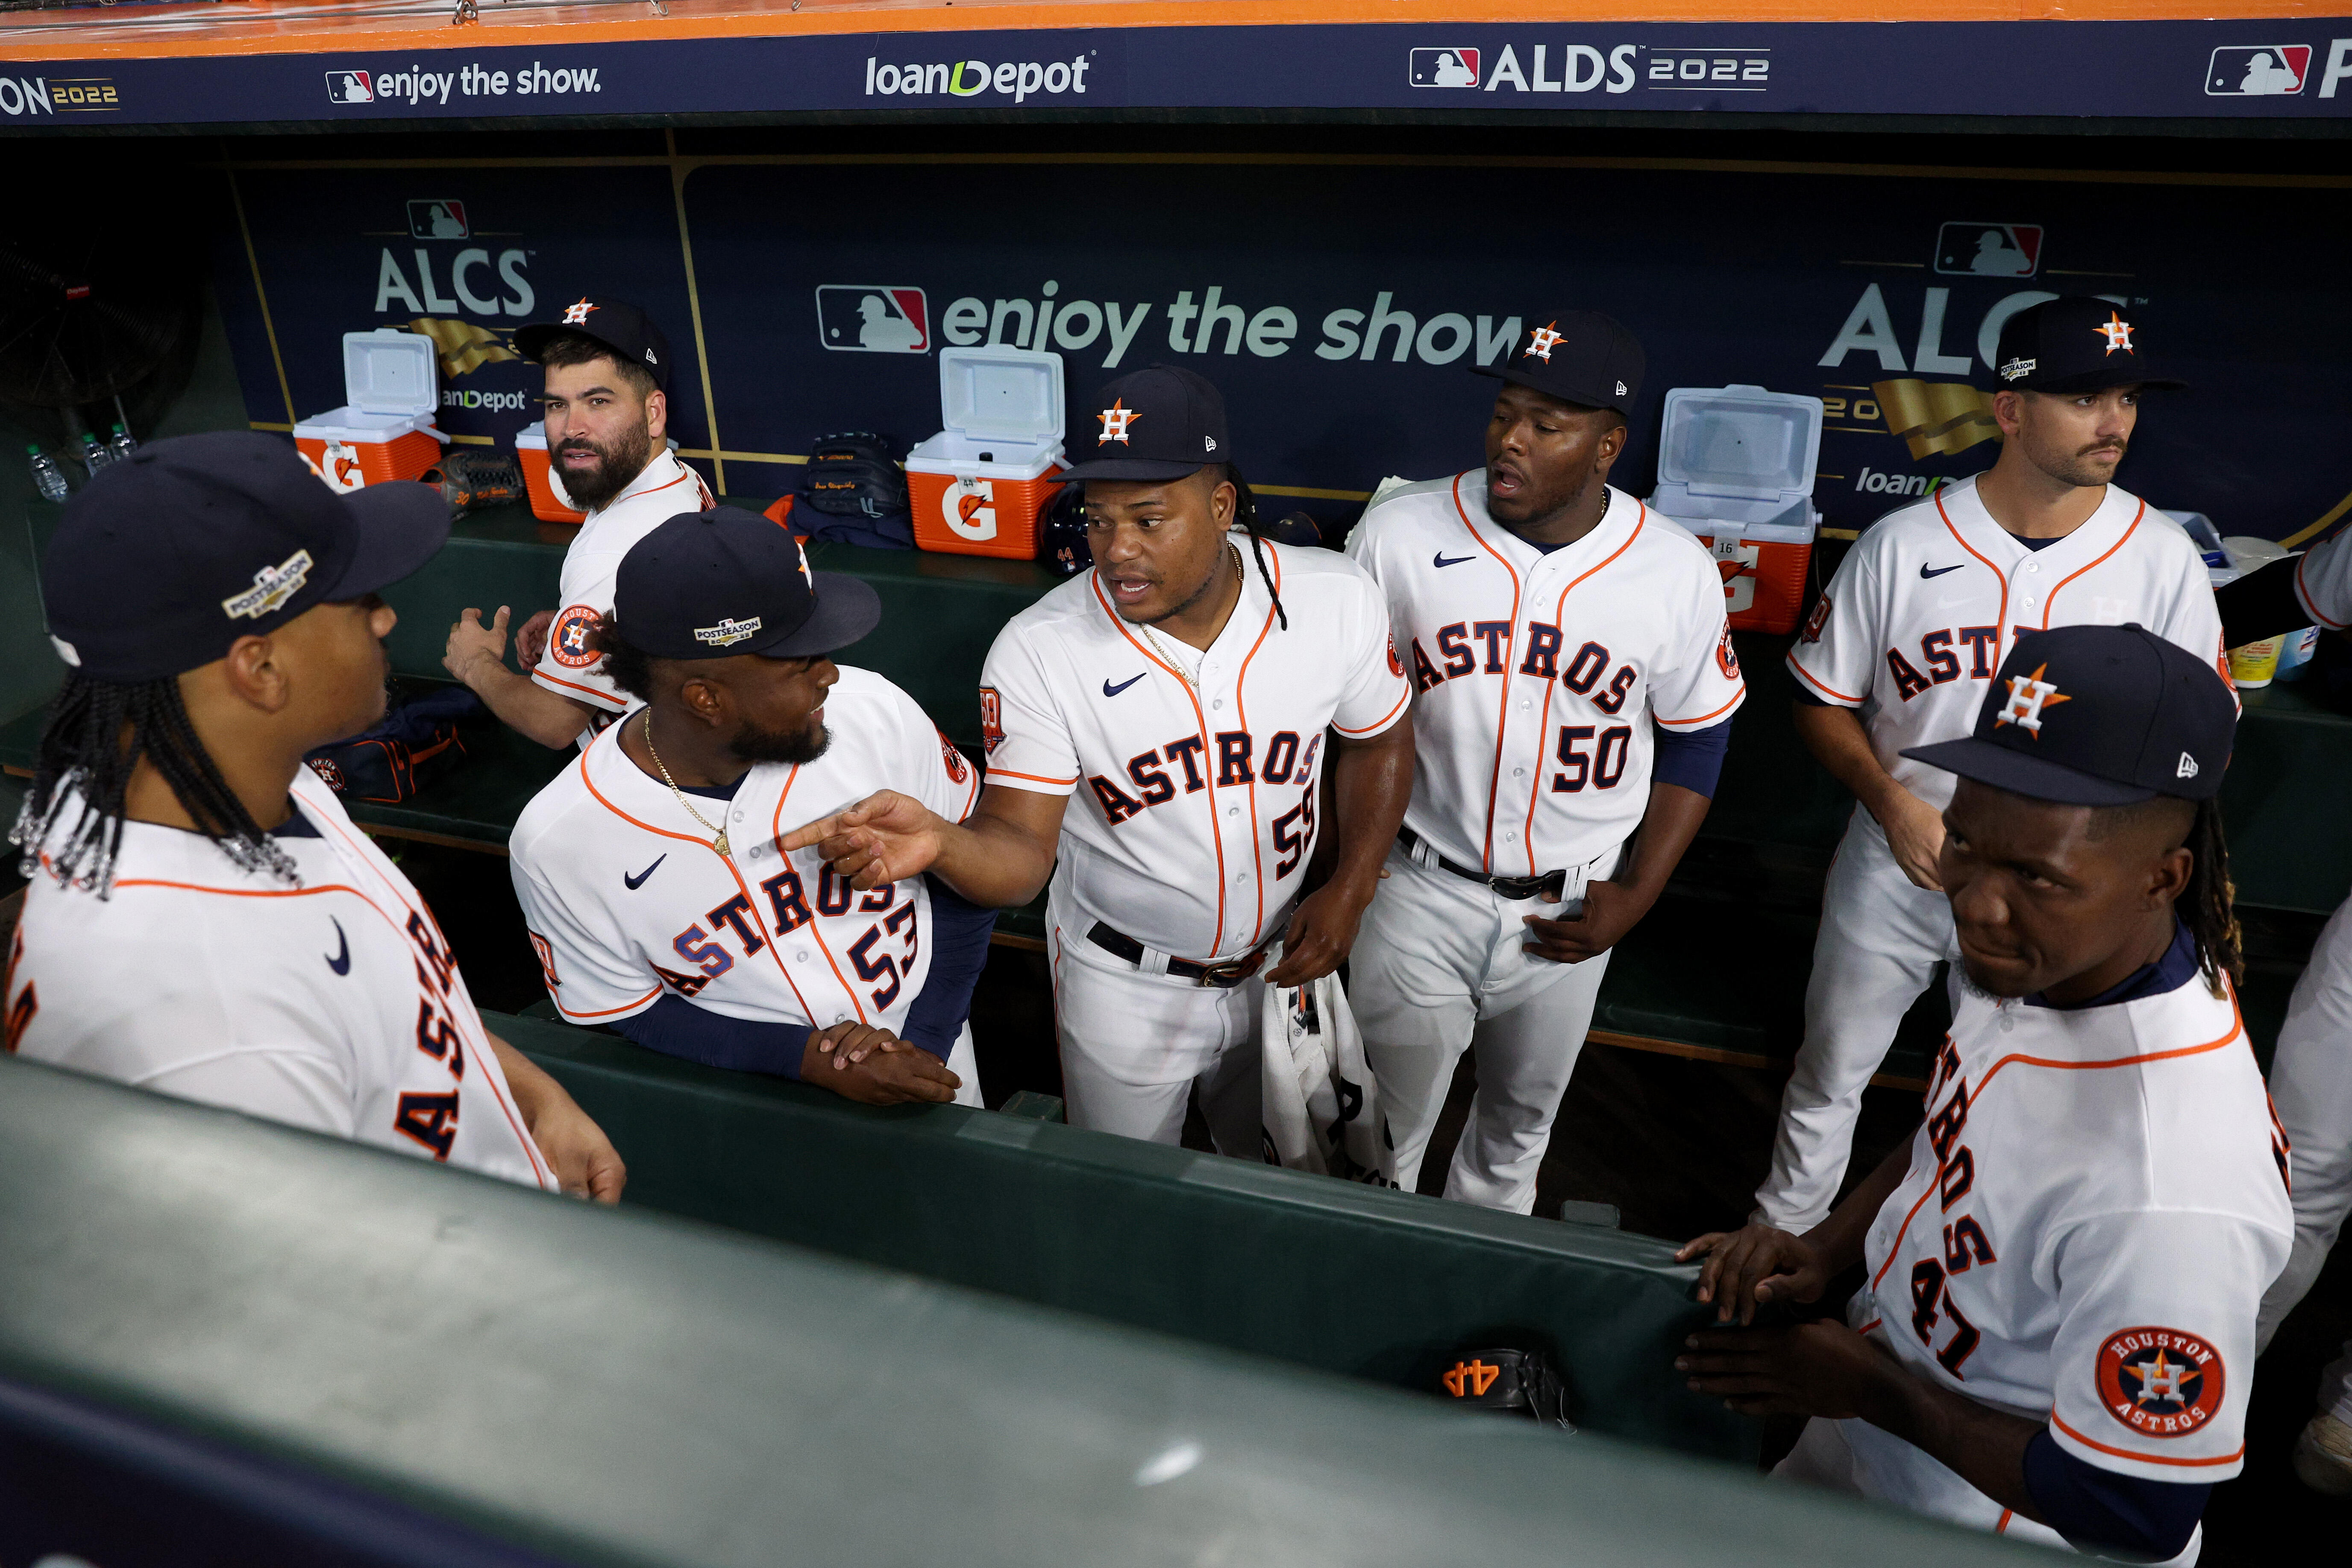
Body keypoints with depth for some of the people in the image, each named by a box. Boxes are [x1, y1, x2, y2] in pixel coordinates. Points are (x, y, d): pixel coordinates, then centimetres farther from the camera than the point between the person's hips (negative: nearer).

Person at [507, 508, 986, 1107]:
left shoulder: (874, 711, -15)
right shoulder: (557, 847, -17)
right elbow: (631, 1018, -6)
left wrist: (925, 1042, -9)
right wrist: (807, 1058, -18)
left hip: (932, 1079, 2)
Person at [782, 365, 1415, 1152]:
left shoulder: (1338, 600, -17)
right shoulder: (1038, 650, -24)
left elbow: (1379, 741, 1)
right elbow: (1021, 849, -24)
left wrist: (1351, 888, -8)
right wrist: (941, 843, -46)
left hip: (1281, 964, 2)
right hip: (1124, 987, -2)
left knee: (1270, 1162, 29)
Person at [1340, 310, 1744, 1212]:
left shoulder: (1677, 572, -12)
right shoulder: (1399, 532, -13)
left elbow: (1696, 737, 1)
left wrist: (1637, 896, -4)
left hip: (1571, 911, 1)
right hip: (1419, 894, -1)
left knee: (1522, 1118, 24)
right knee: (1381, 1130, 15)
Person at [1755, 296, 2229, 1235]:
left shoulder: (2162, 557, -8)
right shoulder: (1900, 544, -10)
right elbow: (1822, 701, -3)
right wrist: (1893, 804, -18)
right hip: (1896, 867, 0)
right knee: (1829, 1075, 16)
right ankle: (1782, 1238, 40)